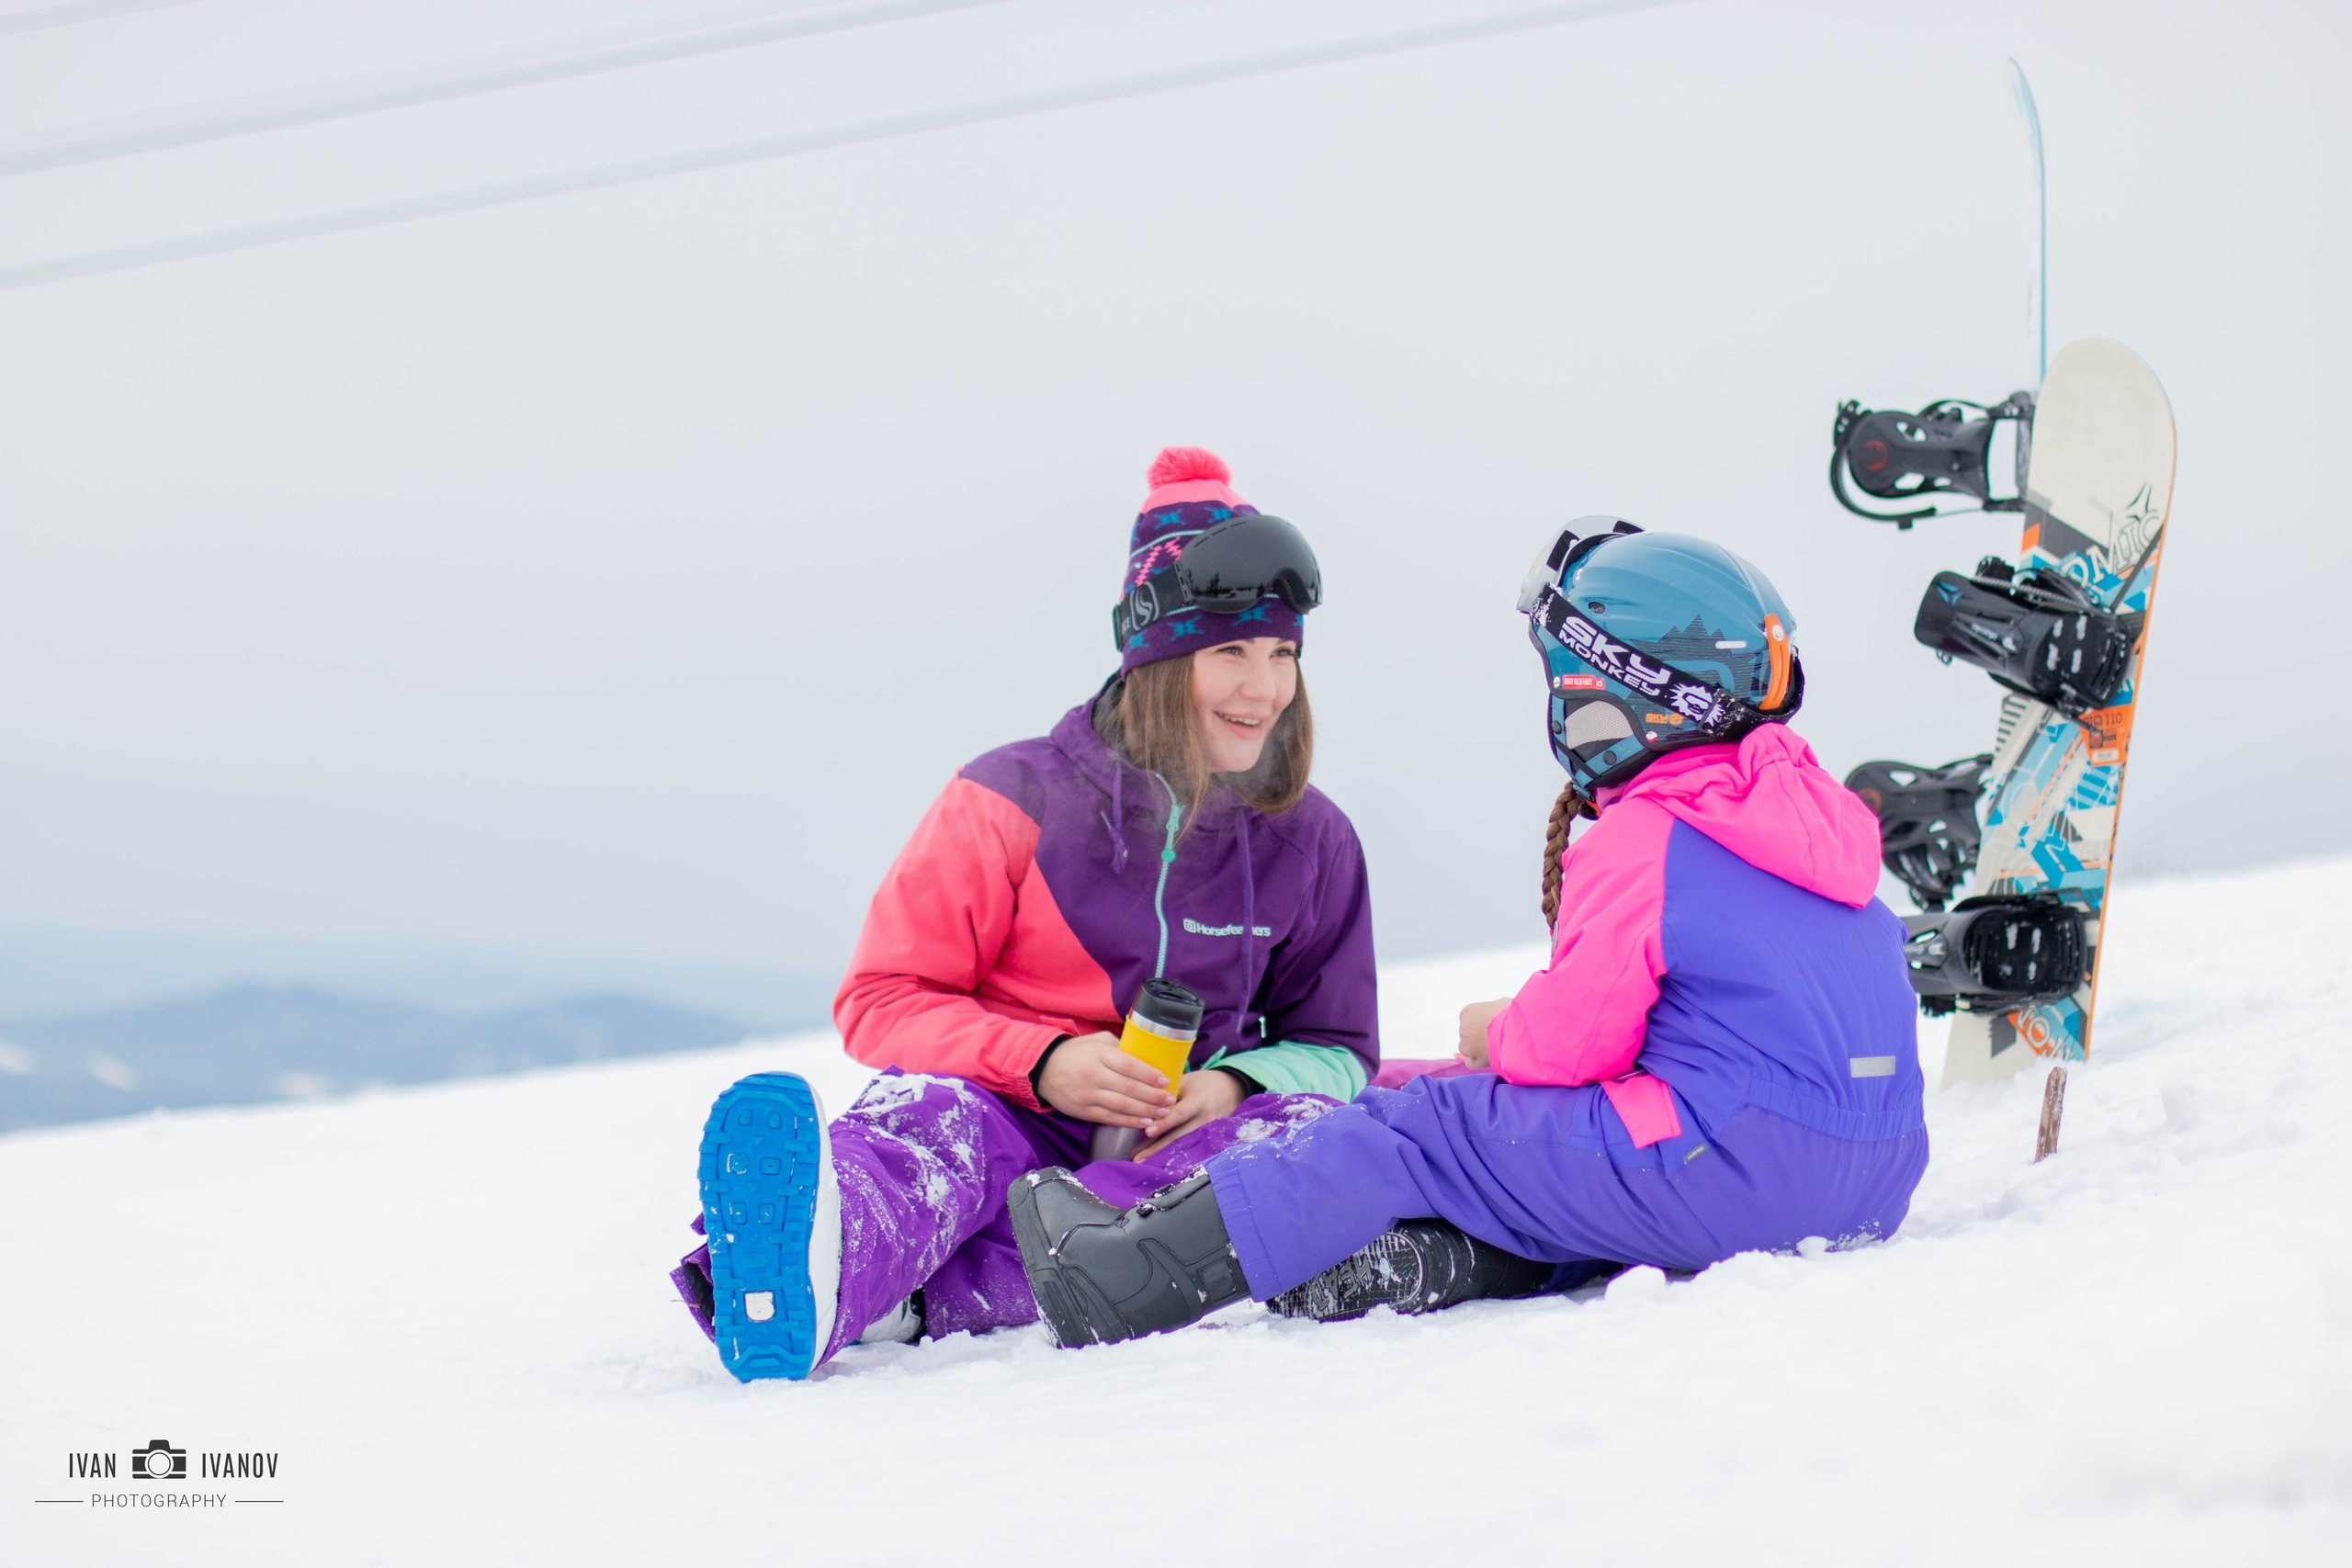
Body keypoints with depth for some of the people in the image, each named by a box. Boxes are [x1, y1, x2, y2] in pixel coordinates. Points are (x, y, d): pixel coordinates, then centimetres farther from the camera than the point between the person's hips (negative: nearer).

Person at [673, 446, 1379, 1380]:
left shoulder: (1310, 840, 9)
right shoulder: (1015, 802, 1)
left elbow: (1337, 1048, 13)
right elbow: (882, 1001, 0)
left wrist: (1236, 1086, -12)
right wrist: (1041, 1062, -19)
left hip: (1174, 1148, 2)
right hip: (1008, 1116, -2)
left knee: (1311, 1124, -30)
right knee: (937, 1113, -36)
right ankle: (793, 1303, -75)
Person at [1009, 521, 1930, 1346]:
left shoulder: (1637, 844, -9)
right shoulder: (1812, 813, 19)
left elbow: (1572, 1040, -9)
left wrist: (1500, 1034, 13)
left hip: (1724, 1165, -9)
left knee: (1420, 1132, -2)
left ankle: (1130, 1281, -2)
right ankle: (1436, 1259, -10)